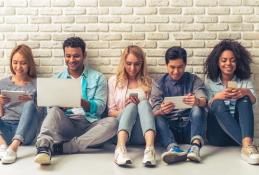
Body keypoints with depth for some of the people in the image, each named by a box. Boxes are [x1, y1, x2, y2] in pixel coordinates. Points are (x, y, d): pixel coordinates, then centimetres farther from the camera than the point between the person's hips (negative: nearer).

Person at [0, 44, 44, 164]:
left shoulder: (37, 85, 10)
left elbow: (40, 114, 4)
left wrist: (30, 102, -15)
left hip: (25, 130, -1)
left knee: (30, 105, -31)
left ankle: (14, 146, -45)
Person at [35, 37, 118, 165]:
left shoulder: (98, 78, 9)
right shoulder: (57, 79, 16)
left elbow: (100, 108, -1)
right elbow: (49, 107, 7)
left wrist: (81, 101, -20)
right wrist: (60, 105, -16)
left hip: (89, 125, -1)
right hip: (64, 124, 1)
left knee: (112, 122, -30)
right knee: (54, 111, -28)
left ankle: (63, 147, -34)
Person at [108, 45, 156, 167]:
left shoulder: (148, 82, 17)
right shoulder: (114, 80, 14)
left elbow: (151, 110, 12)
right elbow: (110, 111, 10)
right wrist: (123, 111, -11)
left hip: (141, 134, 1)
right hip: (120, 128, 0)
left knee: (144, 103, -28)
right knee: (131, 105, -30)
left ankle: (150, 149, -51)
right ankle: (120, 148, -53)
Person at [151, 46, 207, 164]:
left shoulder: (194, 80, 7)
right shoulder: (159, 84, 7)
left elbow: (203, 101, -12)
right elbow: (155, 111, -6)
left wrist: (197, 101, -38)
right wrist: (162, 111, -32)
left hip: (189, 126, 0)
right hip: (169, 127, 0)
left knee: (197, 108, -26)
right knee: (157, 117, -27)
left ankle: (195, 146, -47)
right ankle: (174, 148, -51)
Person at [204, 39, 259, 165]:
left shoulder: (245, 80, 12)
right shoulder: (210, 81, 10)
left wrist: (247, 92, -27)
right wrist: (216, 97, -23)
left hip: (239, 129, 1)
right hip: (217, 134, -1)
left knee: (244, 99, -23)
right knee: (218, 103, -29)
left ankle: (247, 145, -45)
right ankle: (247, 144, -45)